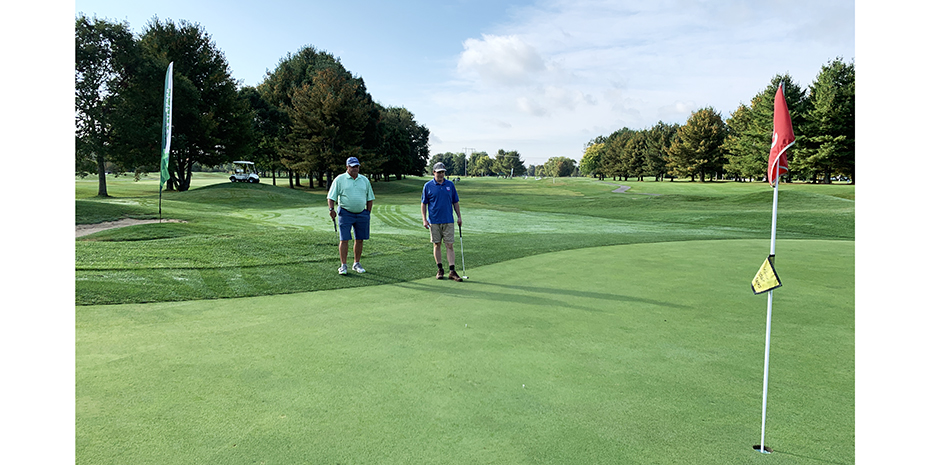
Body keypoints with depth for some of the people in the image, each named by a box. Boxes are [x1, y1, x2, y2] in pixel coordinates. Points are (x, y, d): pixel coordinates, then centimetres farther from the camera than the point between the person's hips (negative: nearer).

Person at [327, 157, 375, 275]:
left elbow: (370, 198, 16)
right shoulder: (339, 179, 0)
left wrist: (368, 212, 9)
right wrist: (331, 209, -15)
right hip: (345, 213, -3)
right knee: (344, 239, -6)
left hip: (362, 214, 4)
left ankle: (357, 264, 19)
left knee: (360, 239, 7)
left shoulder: (365, 180, 10)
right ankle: (343, 265, 1)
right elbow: (331, 197, -1)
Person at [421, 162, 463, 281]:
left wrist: (459, 217, 5)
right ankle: (440, 269, 18)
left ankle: (452, 271, -5)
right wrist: (424, 219, -5)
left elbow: (455, 202, 12)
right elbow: (423, 203, 3)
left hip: (448, 221, 1)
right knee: (437, 245, 6)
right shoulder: (428, 186, 1)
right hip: (434, 221, -1)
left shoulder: (450, 185, 6)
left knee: (450, 246, -3)